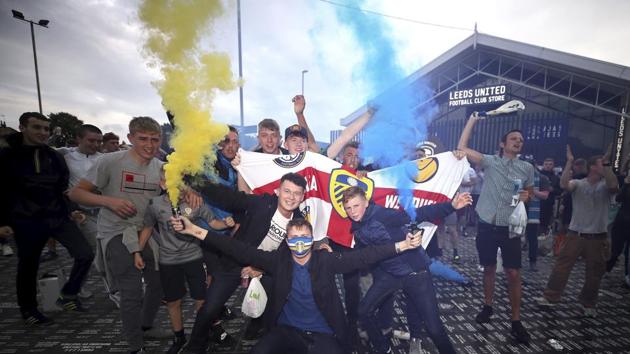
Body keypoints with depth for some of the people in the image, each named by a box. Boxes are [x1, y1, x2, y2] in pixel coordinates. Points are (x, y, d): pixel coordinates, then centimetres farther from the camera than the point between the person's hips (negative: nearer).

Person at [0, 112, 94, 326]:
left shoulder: (54, 156, 7)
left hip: (58, 218, 3)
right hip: (26, 222, -2)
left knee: (85, 254, -6)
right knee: (28, 267, 11)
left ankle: (68, 295, 15)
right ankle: (28, 310, 33)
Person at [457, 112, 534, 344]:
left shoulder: (527, 168, 5)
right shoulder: (490, 162, -1)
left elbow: (529, 192, 19)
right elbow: (461, 148, -9)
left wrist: (526, 196, -6)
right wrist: (472, 120, -6)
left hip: (510, 228, 1)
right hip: (487, 226, -1)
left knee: (514, 273, 2)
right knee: (489, 268, 13)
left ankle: (516, 321, 18)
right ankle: (487, 306, 33)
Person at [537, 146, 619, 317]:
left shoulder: (605, 186, 1)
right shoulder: (577, 184, -2)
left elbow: (614, 185, -22)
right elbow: (563, 184, -23)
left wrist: (608, 164, -20)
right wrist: (569, 162, -22)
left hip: (598, 238, 2)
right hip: (575, 235, -2)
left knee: (594, 273, 13)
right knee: (561, 266, 1)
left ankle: (588, 303, 32)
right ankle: (550, 297, 12)